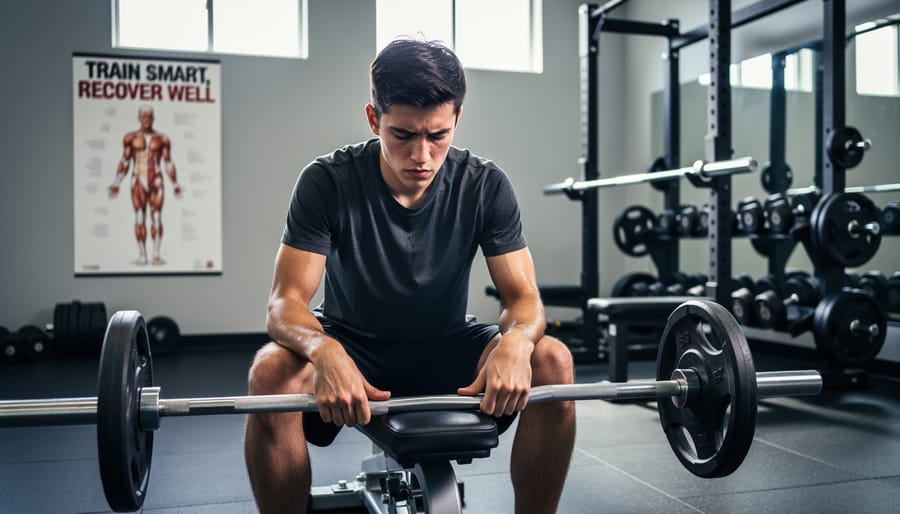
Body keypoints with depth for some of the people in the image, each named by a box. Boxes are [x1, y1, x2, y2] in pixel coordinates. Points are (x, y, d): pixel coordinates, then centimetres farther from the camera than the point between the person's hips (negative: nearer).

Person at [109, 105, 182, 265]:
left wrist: (176, 186, 5)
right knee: (139, 218, -2)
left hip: (156, 182, 0)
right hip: (138, 182, 0)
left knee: (156, 218, -3)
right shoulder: (130, 137, 5)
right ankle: (142, 255, 1)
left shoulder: (162, 139, 5)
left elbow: (168, 164, 8)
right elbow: (124, 163, 7)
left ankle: (157, 255, -2)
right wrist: (116, 185, 3)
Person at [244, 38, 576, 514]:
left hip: (445, 350, 2)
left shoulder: (485, 186, -11)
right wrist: (325, 351, -45)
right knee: (272, 373, -33)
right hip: (353, 348, -1)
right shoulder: (328, 181, -16)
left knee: (552, 363, -26)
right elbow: (286, 301, -20)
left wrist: (516, 341, -38)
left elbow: (524, 297, -12)